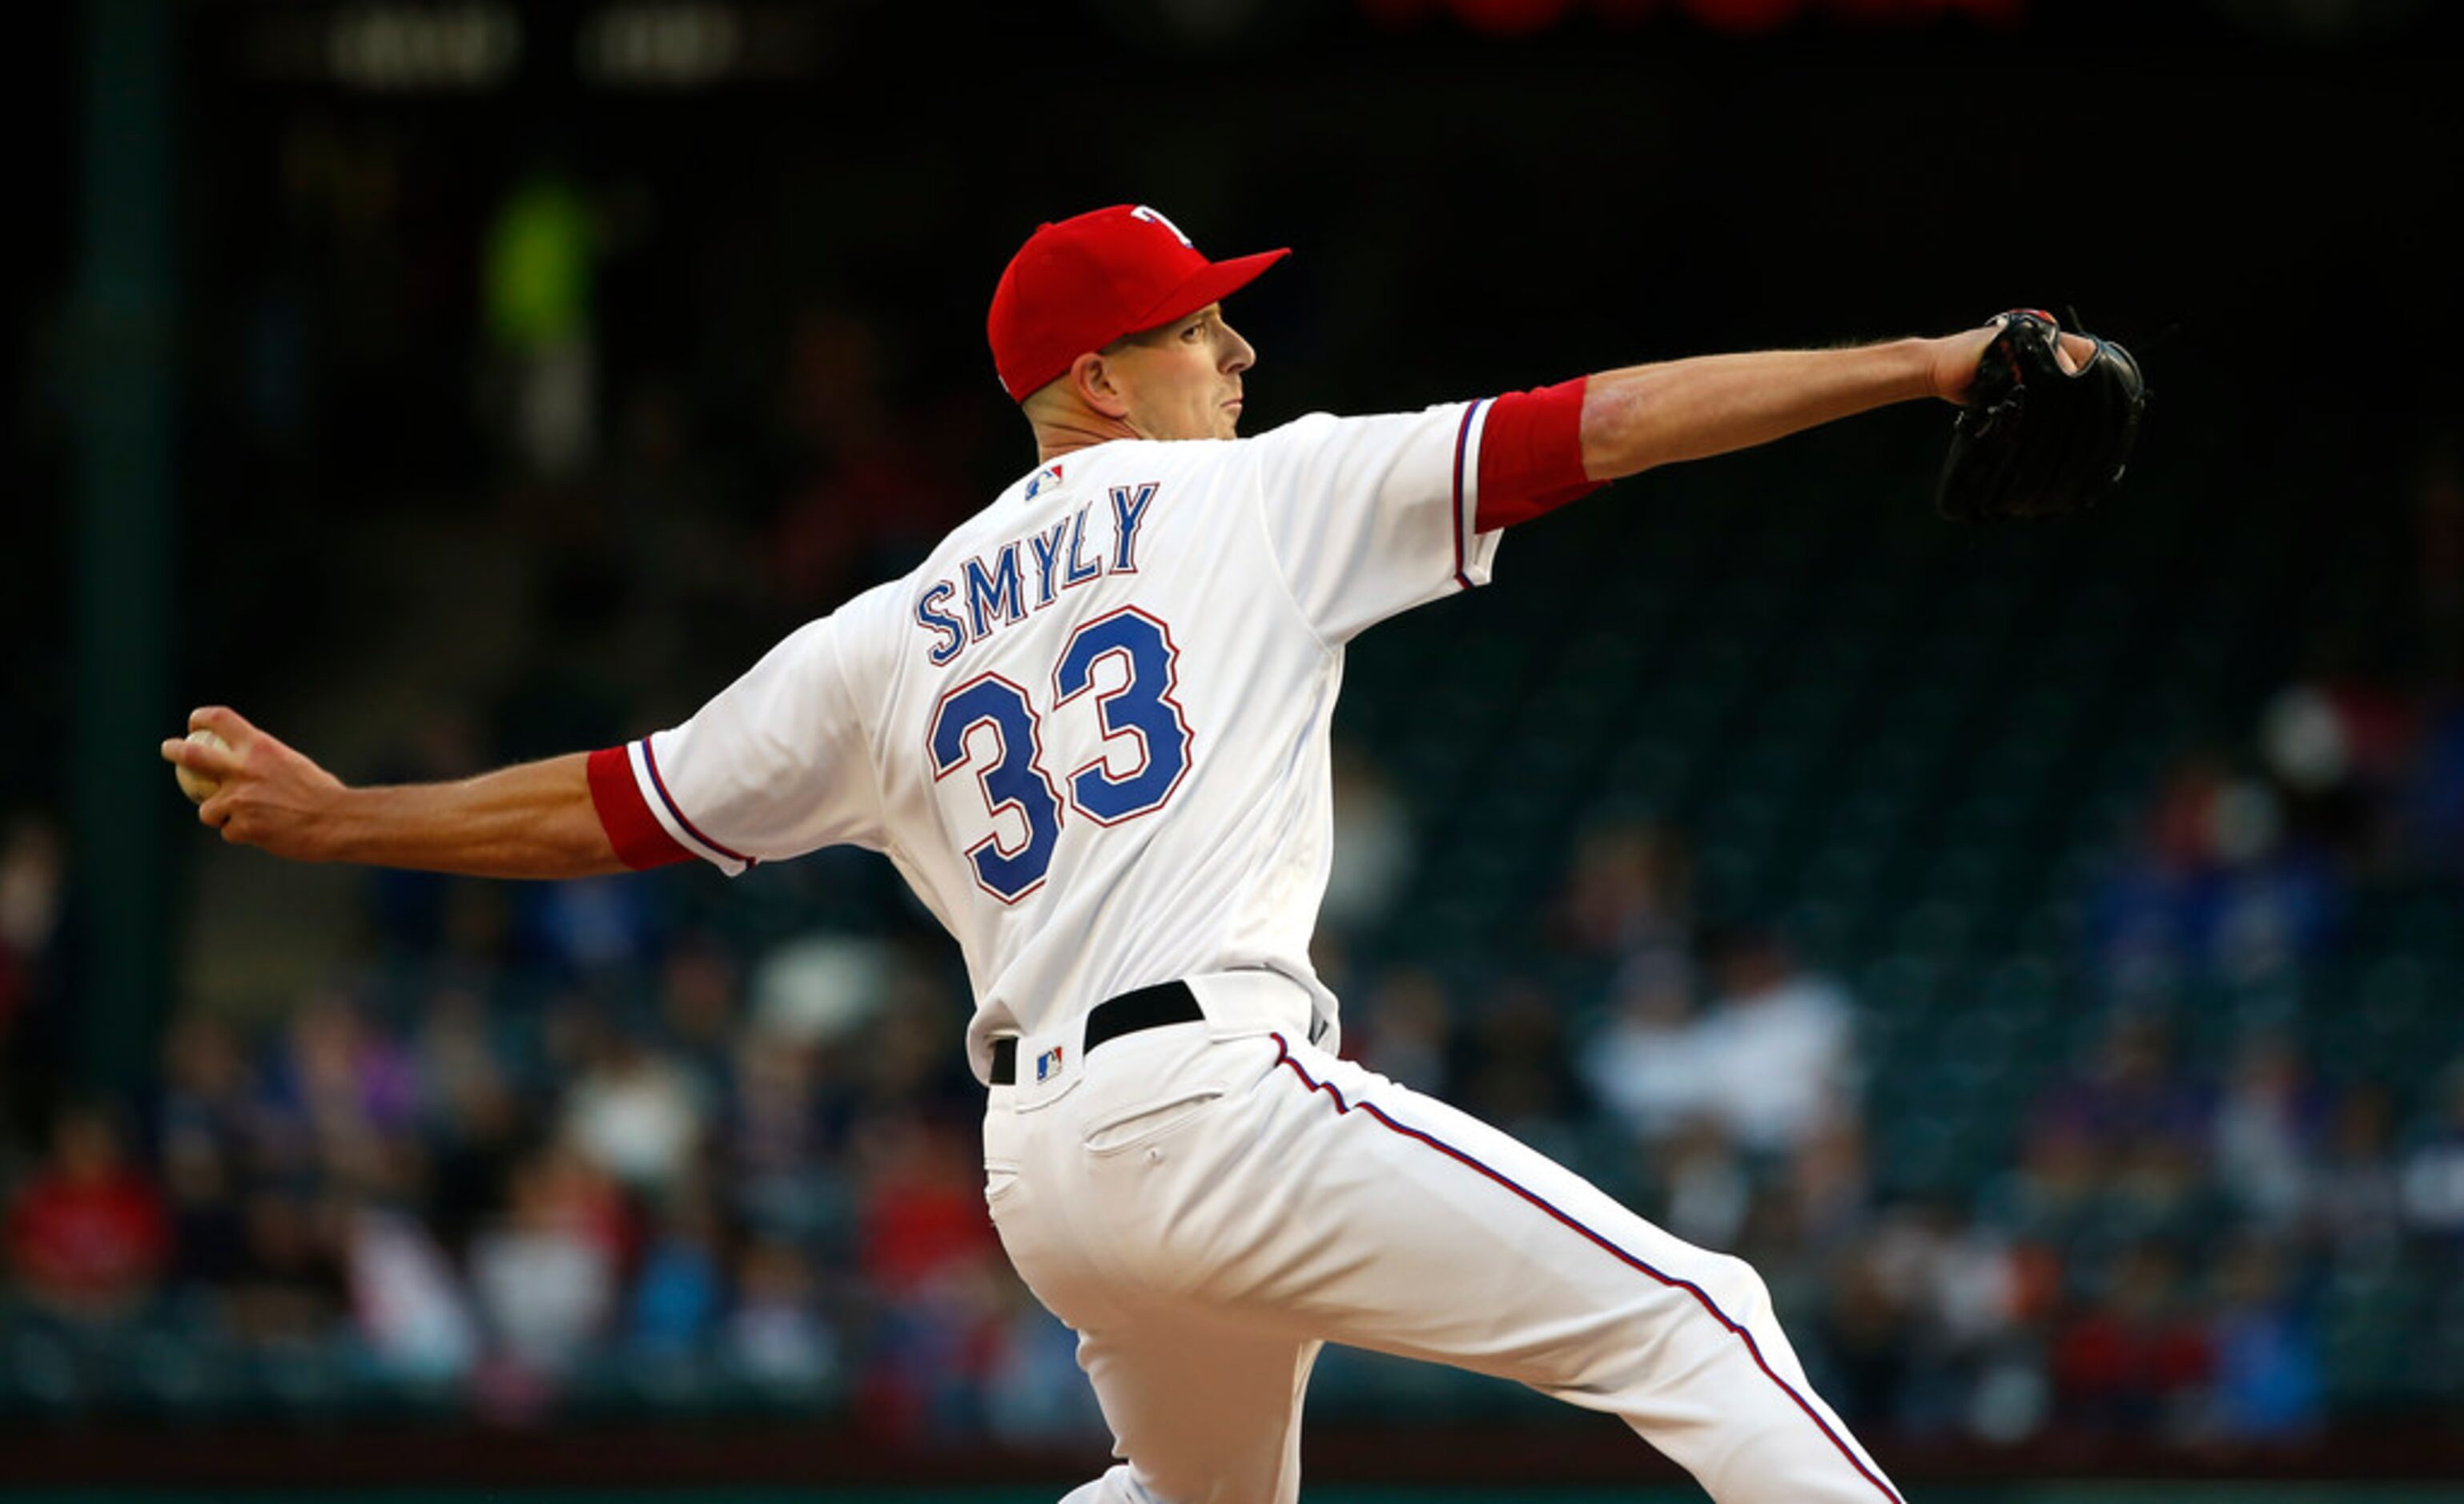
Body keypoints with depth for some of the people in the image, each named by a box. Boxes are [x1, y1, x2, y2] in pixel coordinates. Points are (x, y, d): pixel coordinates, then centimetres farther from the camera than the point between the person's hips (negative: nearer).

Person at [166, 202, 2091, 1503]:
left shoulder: (890, 641, 20)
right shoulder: (1261, 497, 6)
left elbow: (613, 807, 22)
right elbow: (1600, 427, 2)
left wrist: (337, 818, 34)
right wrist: (1928, 364, 1)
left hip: (1041, 1178, 7)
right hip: (1226, 1091, -7)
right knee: (1688, 1321, -8)